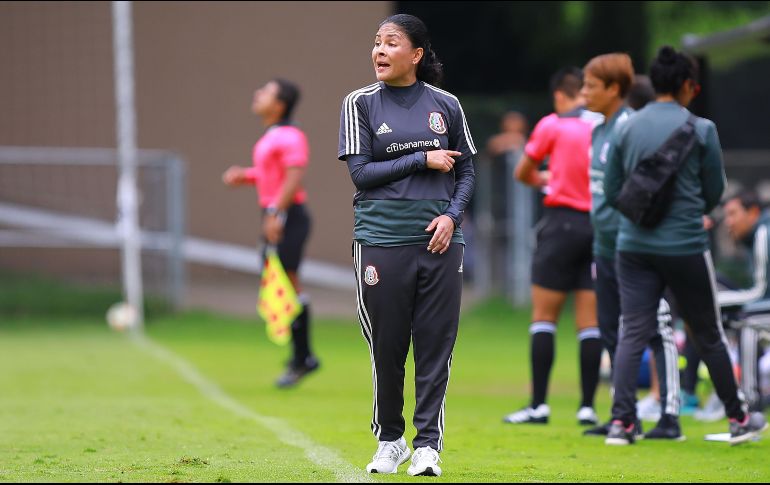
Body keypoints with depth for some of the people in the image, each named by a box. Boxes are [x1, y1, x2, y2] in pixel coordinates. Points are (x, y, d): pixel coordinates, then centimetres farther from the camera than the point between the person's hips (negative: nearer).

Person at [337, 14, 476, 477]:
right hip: (382, 242, -1)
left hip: (440, 242, 1)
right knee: (387, 347, 4)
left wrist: (452, 215, -5)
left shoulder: (445, 105, 7)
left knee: (436, 346, -1)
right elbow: (361, 172, -5)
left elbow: (466, 170, 12)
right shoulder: (361, 103, 2)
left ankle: (428, 444, 5)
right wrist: (424, 160, -10)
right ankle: (389, 440, 20)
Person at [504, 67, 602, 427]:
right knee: (590, 321, 5)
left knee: (544, 316, 3)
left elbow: (522, 174, 11)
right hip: (600, 226, 3)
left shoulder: (552, 125, -1)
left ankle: (539, 404, -1)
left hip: (562, 222, -3)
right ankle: (587, 405, 2)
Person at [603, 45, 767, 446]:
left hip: (634, 244, 3)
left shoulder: (627, 128, 3)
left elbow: (612, 192, 7)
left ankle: (621, 421, -11)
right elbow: (714, 191, 2)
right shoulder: (699, 129, -6)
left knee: (633, 334, 1)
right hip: (685, 245, -3)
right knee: (709, 335, 10)